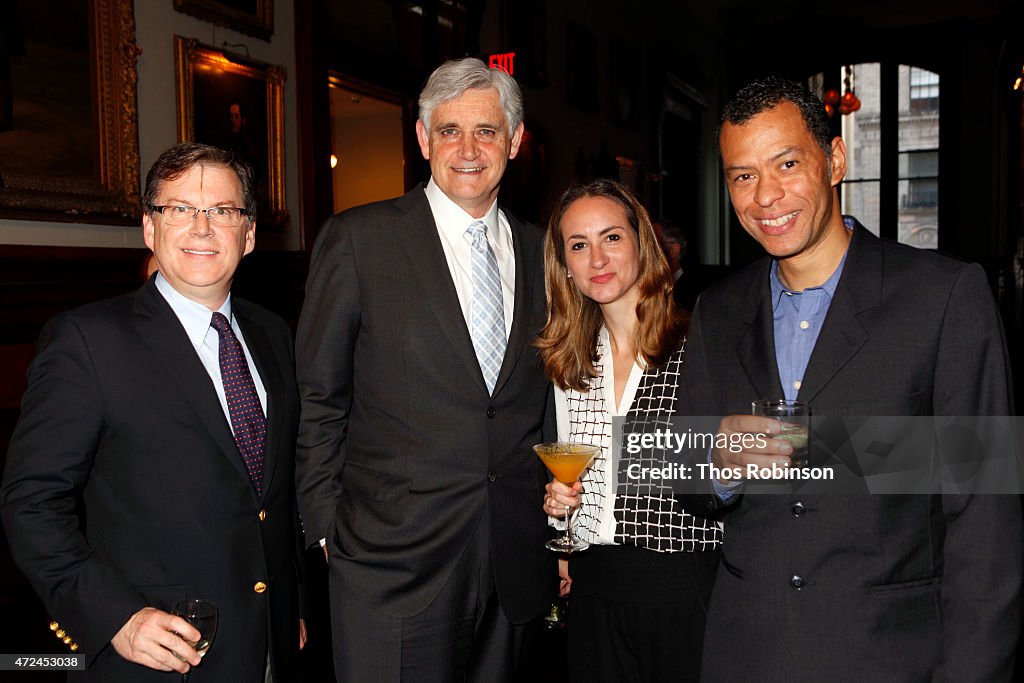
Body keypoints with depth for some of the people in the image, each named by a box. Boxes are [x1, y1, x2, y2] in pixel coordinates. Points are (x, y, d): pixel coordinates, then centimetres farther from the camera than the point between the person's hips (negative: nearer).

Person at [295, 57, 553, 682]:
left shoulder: (538, 251, 7)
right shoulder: (357, 239, -5)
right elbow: (317, 401, -3)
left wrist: (554, 506, 8)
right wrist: (327, 530, -5)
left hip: (517, 565, 4)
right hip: (393, 563, -4)